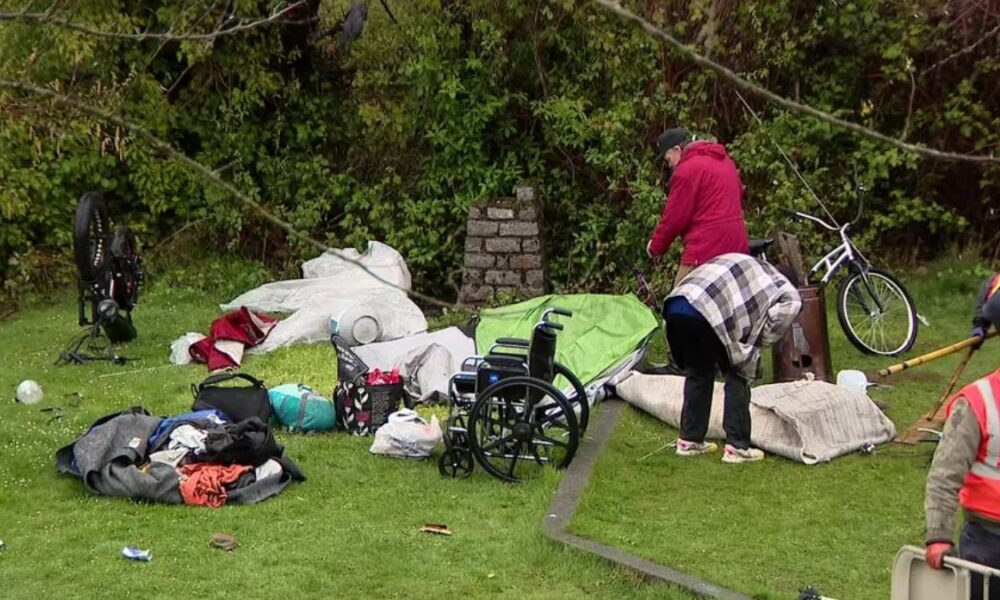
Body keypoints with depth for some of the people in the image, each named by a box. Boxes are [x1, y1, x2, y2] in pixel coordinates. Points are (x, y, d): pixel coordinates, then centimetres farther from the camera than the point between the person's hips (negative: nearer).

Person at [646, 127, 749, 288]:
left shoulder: (687, 169, -9)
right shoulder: (725, 160, 17)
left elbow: (674, 217, -8)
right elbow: (738, 198, 24)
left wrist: (656, 246, 6)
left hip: (706, 249, -9)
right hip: (736, 246, 9)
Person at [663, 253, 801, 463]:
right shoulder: (788, 295, 17)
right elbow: (771, 330, 2)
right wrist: (750, 354, 15)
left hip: (675, 306, 7)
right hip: (707, 314, -7)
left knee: (698, 374, 25)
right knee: (737, 377, 12)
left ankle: (689, 440, 30)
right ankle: (737, 447, 13)